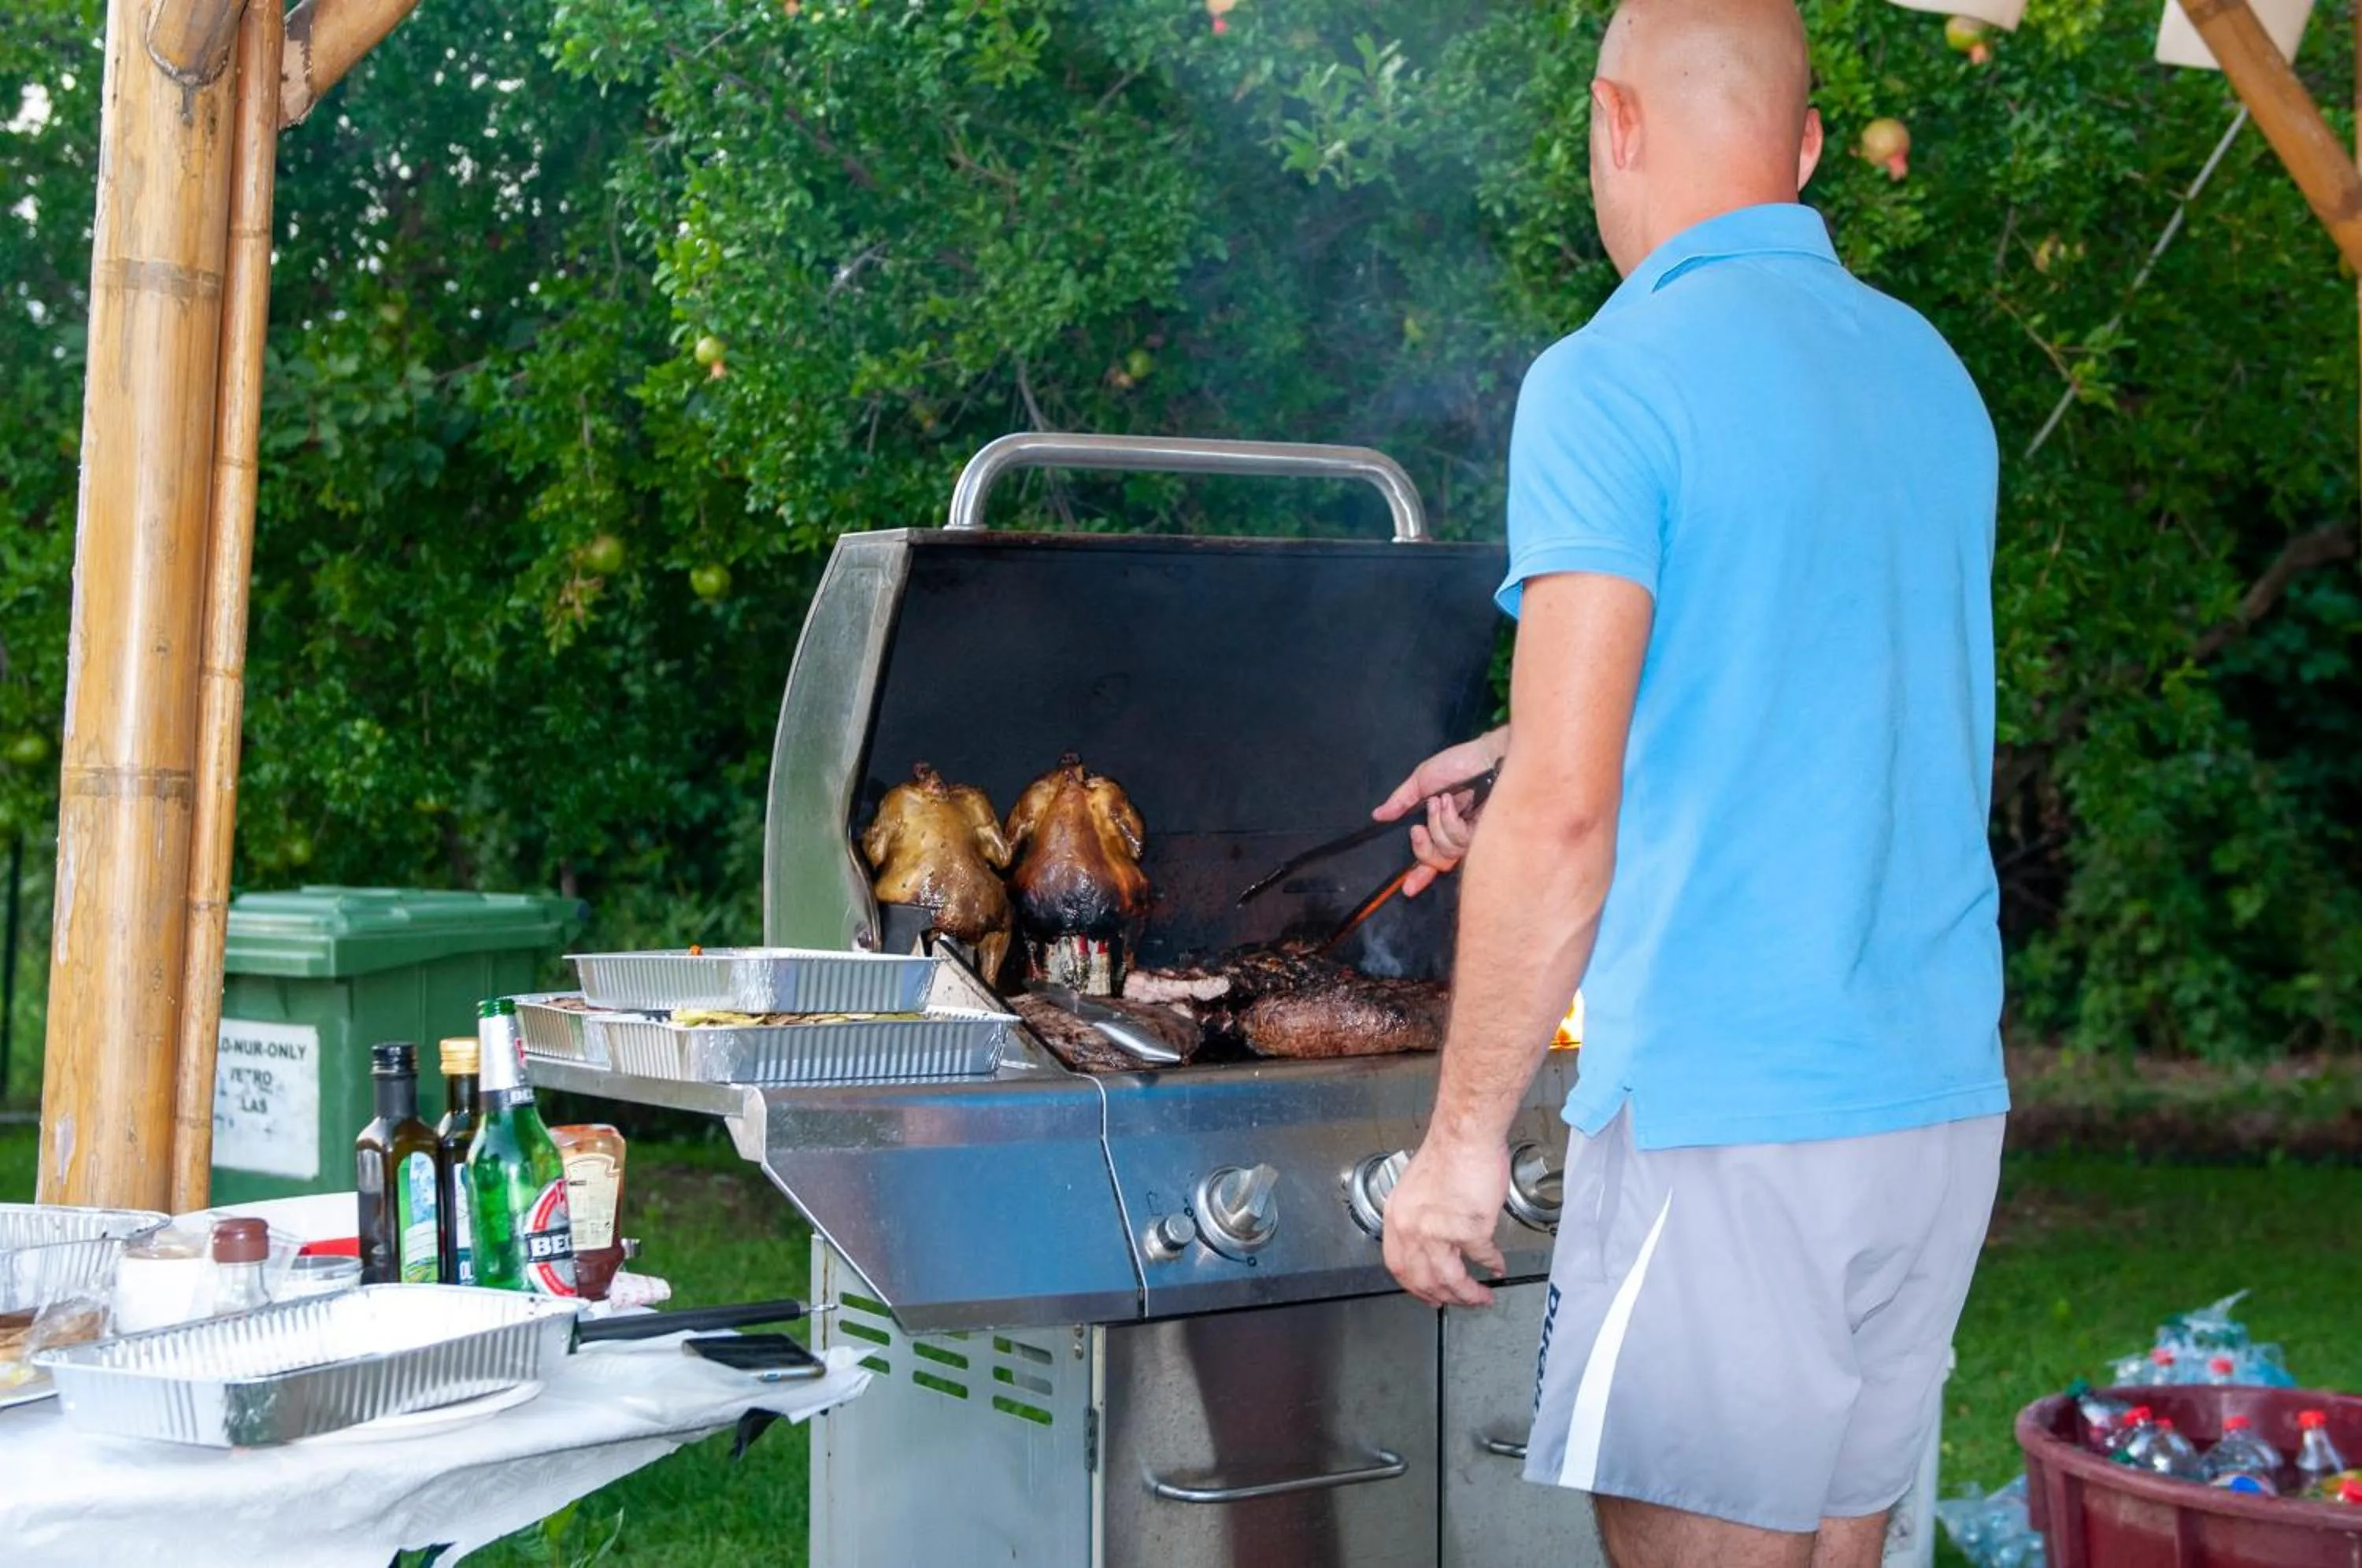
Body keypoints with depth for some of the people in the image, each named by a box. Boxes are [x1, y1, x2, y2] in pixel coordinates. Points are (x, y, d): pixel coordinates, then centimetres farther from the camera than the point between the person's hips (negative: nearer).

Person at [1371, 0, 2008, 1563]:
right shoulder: (1934, 375, 12)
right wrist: (1531, 752, 34)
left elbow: (1565, 815, -18)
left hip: (1727, 1112, -7)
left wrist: (1464, 1135, -11)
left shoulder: (1610, 384, -11)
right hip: (1945, 1101, 8)